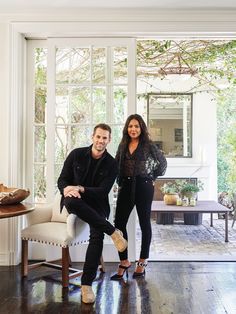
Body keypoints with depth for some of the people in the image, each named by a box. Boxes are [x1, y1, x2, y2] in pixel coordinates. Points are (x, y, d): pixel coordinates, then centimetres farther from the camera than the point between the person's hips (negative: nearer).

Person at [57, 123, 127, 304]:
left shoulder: (111, 164, -2)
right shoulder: (76, 154, 0)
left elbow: (103, 191, -10)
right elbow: (62, 180, 1)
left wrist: (81, 189, -27)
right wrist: (66, 190, -25)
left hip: (97, 203, 0)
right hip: (75, 201, 1)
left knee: (97, 236, -29)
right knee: (71, 201, -38)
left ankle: (87, 284, -19)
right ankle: (113, 231, -30)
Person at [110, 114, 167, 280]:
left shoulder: (148, 145, -1)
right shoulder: (123, 145, 10)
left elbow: (163, 162, 6)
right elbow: (116, 165, 18)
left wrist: (153, 178, 4)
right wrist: (120, 181, 9)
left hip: (143, 187, -3)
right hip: (126, 187, 4)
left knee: (145, 223, 7)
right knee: (119, 223, -3)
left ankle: (142, 262, 20)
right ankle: (124, 262, 9)